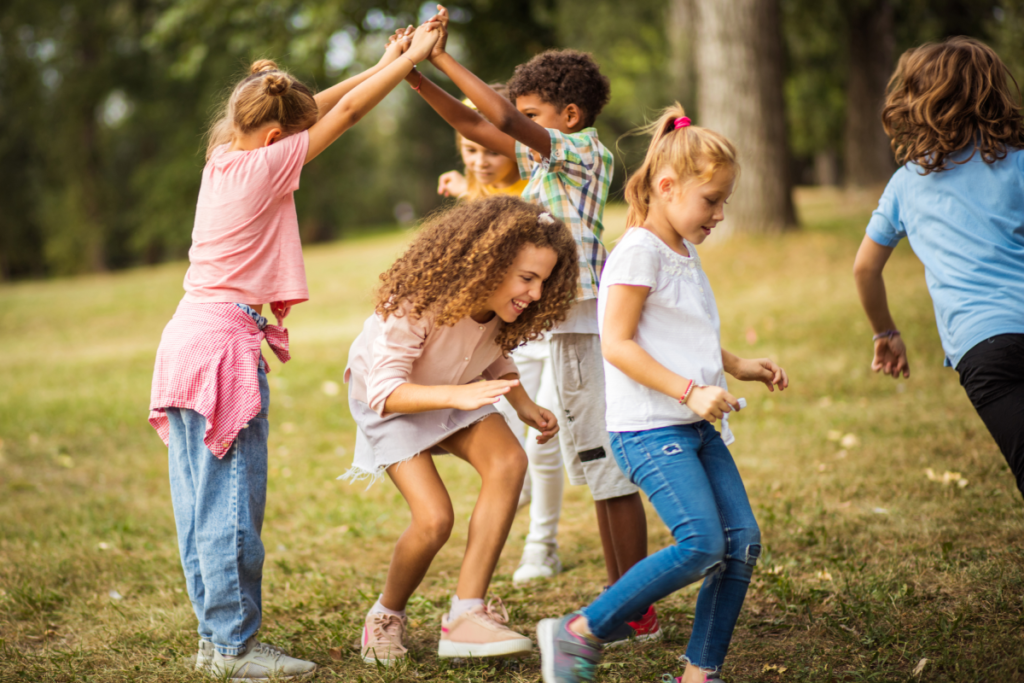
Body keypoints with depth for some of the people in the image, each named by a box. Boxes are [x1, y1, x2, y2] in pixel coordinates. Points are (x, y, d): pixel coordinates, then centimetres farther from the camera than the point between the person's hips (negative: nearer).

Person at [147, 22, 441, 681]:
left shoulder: (224, 157, 11)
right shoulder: (266, 165, -11)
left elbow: (313, 107, 21)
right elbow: (346, 112, -6)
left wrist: (382, 64, 23)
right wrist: (412, 57, 2)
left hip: (189, 338, 9)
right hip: (226, 340, -9)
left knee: (201, 498, 11)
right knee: (232, 499, -4)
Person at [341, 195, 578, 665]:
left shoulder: (499, 308, -16)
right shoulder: (415, 304, -35)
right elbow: (385, 390, -36)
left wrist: (524, 405, -12)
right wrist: (458, 395, -52)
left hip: (454, 393, 6)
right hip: (389, 404, -5)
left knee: (509, 462, -24)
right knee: (434, 519, -22)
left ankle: (466, 615, -22)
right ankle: (386, 617, 9)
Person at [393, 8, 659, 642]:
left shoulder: (585, 149, -9)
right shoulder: (546, 156, 16)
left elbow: (504, 119, -21)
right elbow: (474, 125, 19)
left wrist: (445, 58, -16)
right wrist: (417, 77, 11)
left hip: (590, 324, -10)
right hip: (570, 326, 10)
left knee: (610, 466, -7)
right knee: (596, 468, 12)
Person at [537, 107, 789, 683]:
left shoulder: (685, 254, 18)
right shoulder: (639, 252, -11)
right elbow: (617, 344, -18)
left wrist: (737, 366, 19)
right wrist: (690, 391, -22)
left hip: (695, 427, 9)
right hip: (650, 430, -9)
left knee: (743, 540, 1)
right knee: (703, 544, -19)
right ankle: (579, 634, -7)